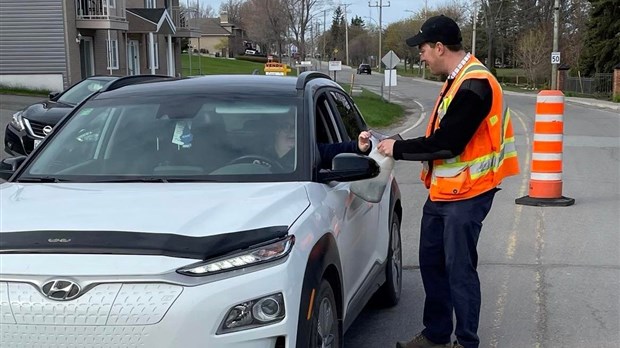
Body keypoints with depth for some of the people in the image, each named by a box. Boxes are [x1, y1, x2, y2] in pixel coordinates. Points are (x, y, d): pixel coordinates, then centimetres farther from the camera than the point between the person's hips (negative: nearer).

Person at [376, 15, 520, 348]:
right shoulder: (457, 80, 11)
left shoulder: (475, 84, -20)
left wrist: (398, 149, -13)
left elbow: (446, 143, -24)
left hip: (465, 195, -10)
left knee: (459, 270, -1)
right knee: (432, 263, 15)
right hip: (442, 191, 10)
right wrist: (402, 146, 5)